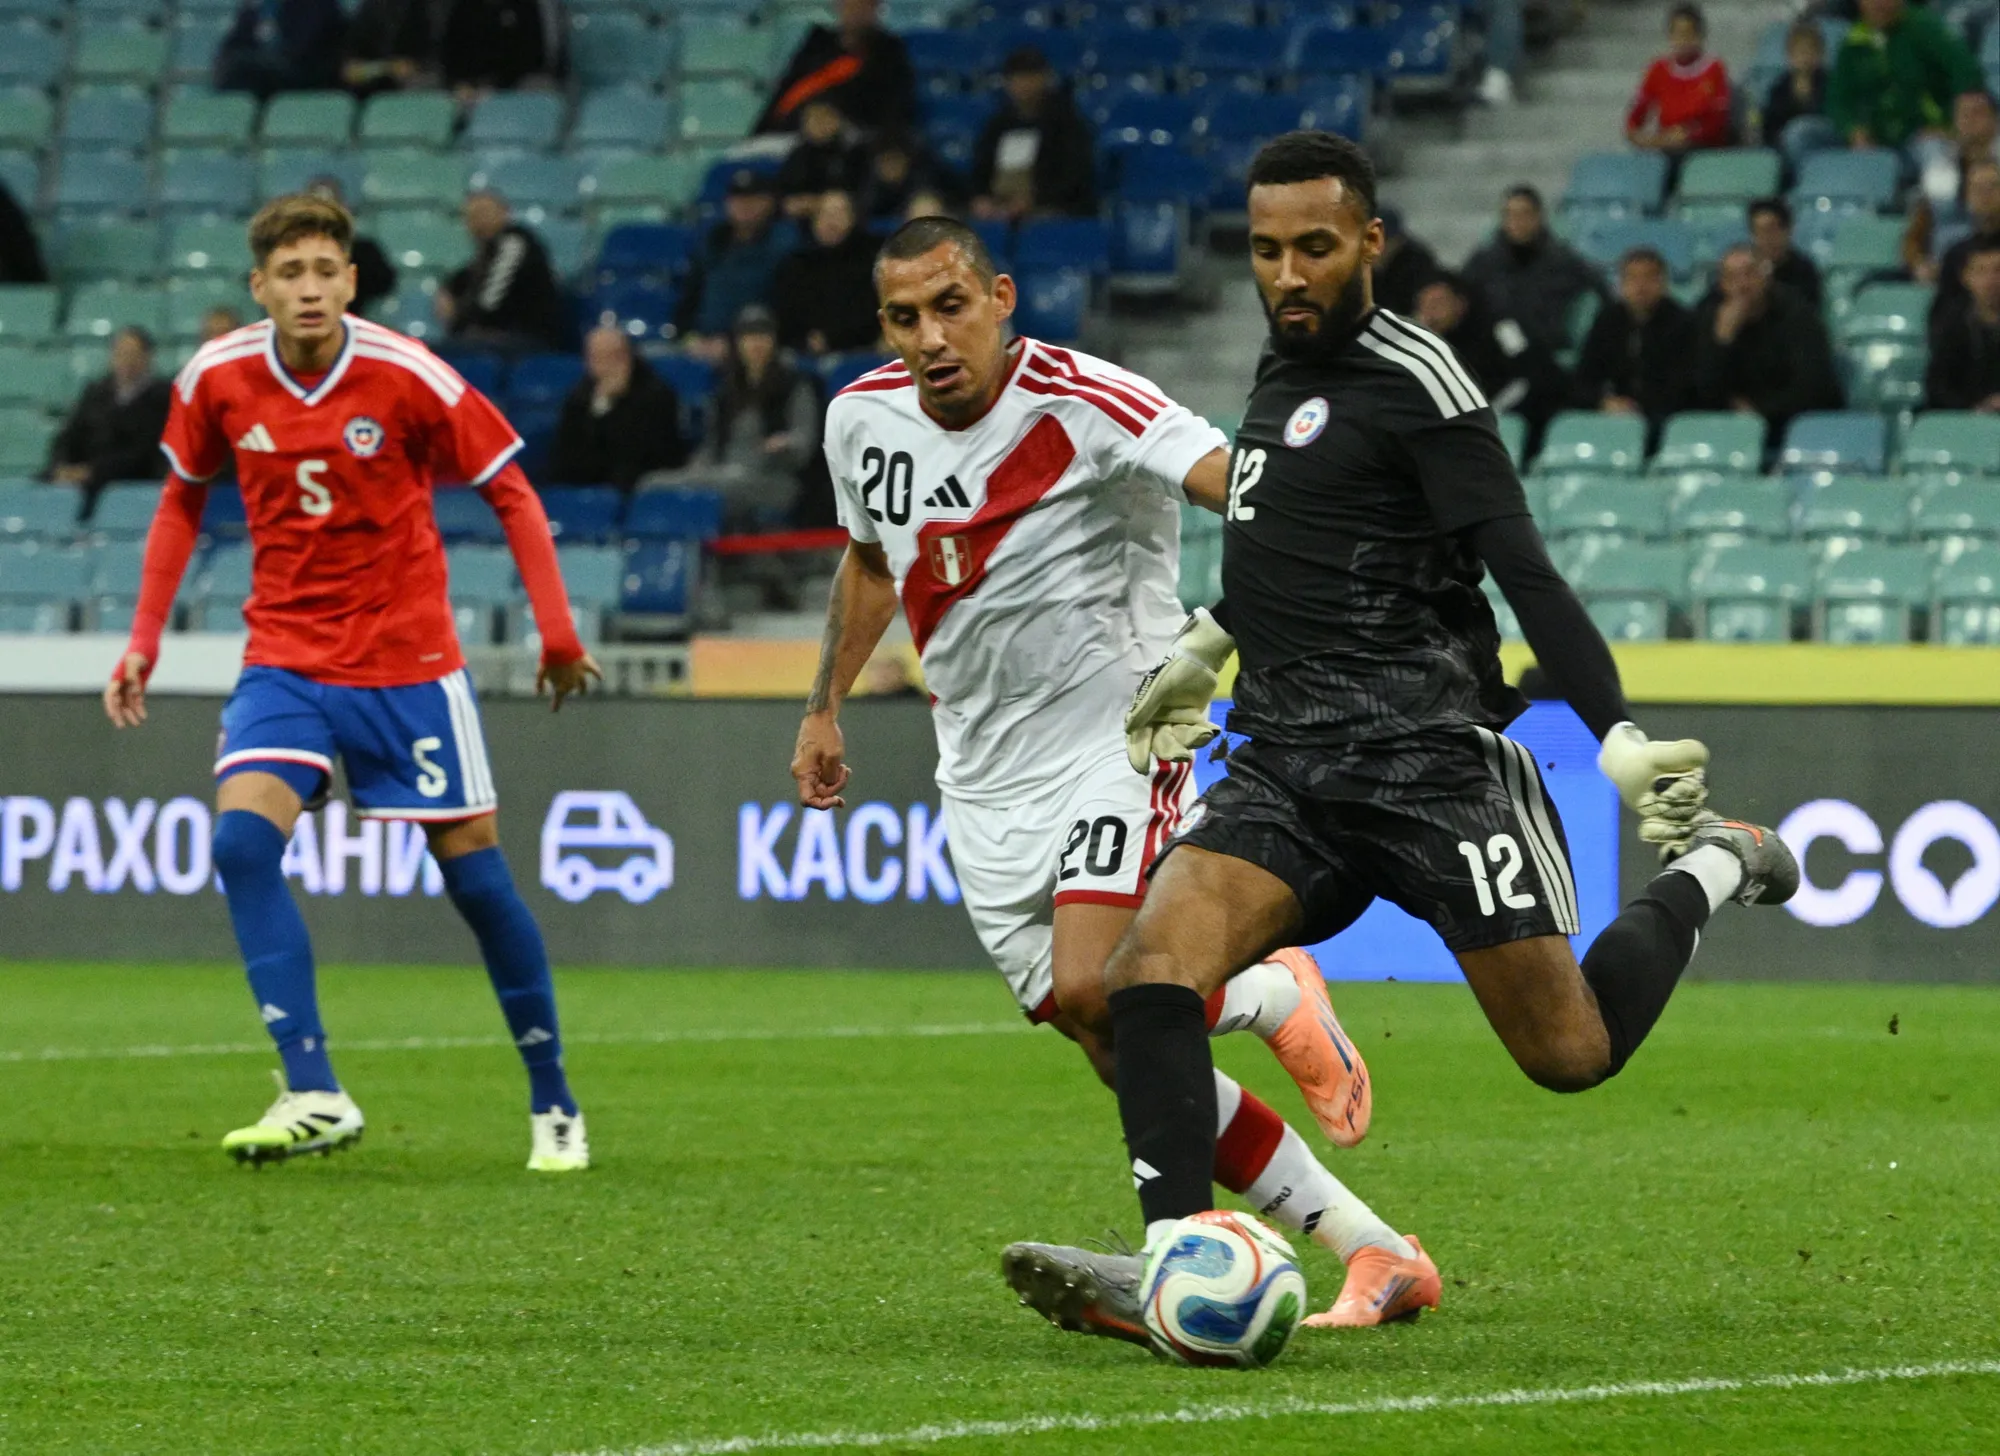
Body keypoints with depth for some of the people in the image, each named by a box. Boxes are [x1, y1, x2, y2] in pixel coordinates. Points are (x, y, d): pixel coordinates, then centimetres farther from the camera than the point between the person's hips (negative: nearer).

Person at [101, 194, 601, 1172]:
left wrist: (557, 631, -10)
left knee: (471, 864, 1)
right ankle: (313, 1096, -21)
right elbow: (183, 501, 13)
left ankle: (552, 1103, 17)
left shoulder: (407, 377, -13)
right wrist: (143, 641, 7)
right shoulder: (217, 379, -5)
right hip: (284, 659, 2)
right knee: (241, 835, -21)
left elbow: (510, 493, -3)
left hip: (408, 662, -2)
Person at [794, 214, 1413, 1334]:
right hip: (987, 777, 6)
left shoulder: (1085, 404, -18)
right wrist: (825, 710, 27)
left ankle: (1282, 999, 6)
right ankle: (1370, 1248, 8)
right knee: (1129, 1062, 0)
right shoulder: (862, 420, 3)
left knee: (1090, 992, -26)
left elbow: (1238, 484, -32)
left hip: (1118, 735, -6)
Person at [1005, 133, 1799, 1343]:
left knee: (1571, 1053, -2)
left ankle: (1708, 874, 25)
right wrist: (1207, 644, 44)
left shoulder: (1413, 379, -8)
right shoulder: (1285, 369, 17)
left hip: (1427, 754, -7)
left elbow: (1524, 571, -14)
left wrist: (1621, 737, -22)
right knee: (1151, 971, -19)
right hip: (1285, 765, 7)